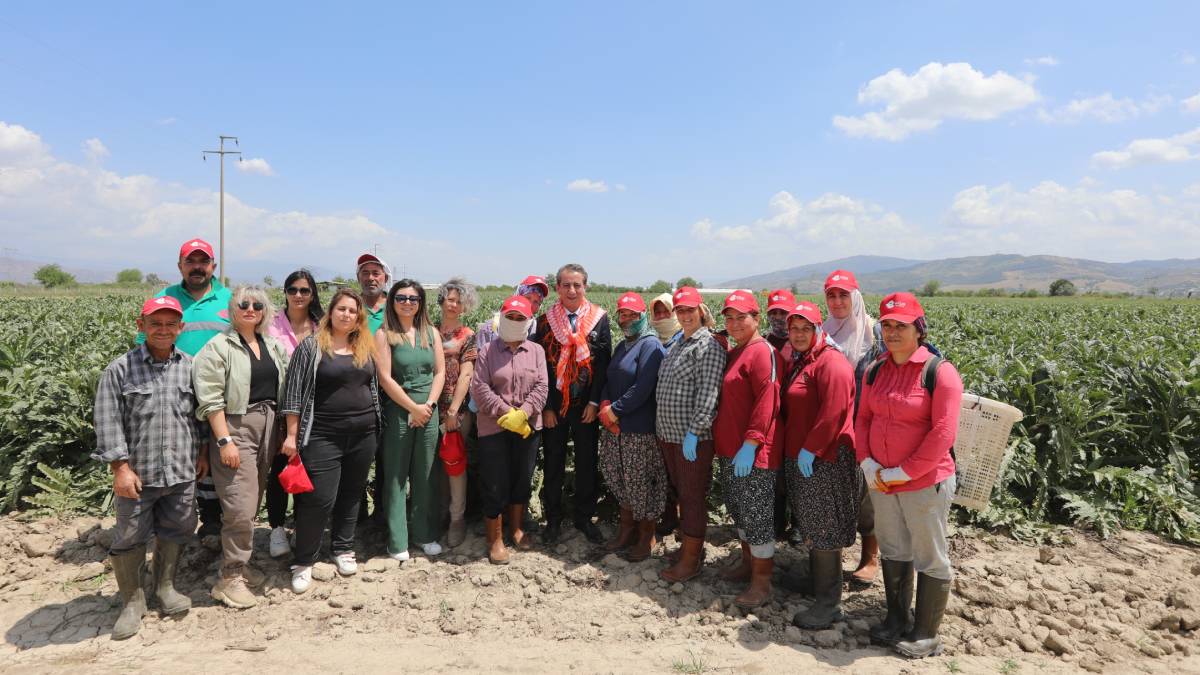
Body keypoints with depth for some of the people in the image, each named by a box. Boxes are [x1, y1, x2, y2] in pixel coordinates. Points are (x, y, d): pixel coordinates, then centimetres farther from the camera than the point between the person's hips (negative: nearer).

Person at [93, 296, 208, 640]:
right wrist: (120, 467, -12)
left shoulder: (190, 366, 3)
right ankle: (132, 601, 24)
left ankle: (165, 586, 35)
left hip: (182, 472, 3)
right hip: (137, 473, -2)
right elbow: (107, 422, -8)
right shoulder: (120, 369, -6)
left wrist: (202, 452, 12)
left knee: (175, 532, 15)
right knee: (129, 539, 6)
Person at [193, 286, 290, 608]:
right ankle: (231, 578, 1)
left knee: (252, 504, 11)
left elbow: (285, 388, 17)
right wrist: (224, 440, -16)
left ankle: (237, 564, 23)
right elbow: (210, 398, -10)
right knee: (240, 507, -10)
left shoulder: (273, 346, 14)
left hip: (268, 429, 6)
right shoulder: (219, 347, -4)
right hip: (235, 427, -6)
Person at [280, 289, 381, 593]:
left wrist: (375, 427, 15)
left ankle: (343, 549, 30)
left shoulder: (366, 348, 8)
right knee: (320, 499, -6)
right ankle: (302, 562, 10)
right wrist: (292, 435, -9)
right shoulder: (311, 345, -5)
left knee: (351, 495, 13)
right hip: (323, 436, -4)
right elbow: (294, 391, -6)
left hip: (363, 435, 5)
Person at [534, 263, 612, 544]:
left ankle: (584, 517, 25)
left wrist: (595, 402, -9)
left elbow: (603, 362, -3)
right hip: (554, 405, 0)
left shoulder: (599, 317, -1)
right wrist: (546, 407, -5)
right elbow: (539, 366, 0)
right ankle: (553, 519, 23)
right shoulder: (545, 320, 0)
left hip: (586, 404, 0)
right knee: (553, 463, 9)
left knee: (587, 463, 10)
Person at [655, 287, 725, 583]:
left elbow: (708, 393, -20)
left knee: (693, 497, 0)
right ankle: (689, 546, 30)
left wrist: (694, 432, -24)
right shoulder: (677, 344, 15)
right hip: (669, 434, 8)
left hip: (693, 437, -8)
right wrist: (662, 428, 17)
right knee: (681, 493, 17)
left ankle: (690, 560, 10)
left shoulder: (708, 345, -11)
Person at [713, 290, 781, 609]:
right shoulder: (732, 354, 15)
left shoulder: (761, 351, -13)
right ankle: (748, 563, 35)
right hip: (730, 449, 9)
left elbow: (767, 402, -21)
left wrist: (749, 444, -23)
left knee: (757, 514, -2)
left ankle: (762, 583, 7)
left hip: (753, 452, -9)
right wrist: (724, 442, 17)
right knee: (739, 510, 19)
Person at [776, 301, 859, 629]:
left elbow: (833, 412, -23)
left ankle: (829, 604, 5)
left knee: (823, 531, -4)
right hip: (798, 457, 9)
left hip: (824, 459, -9)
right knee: (810, 529, 18)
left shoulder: (831, 363, -14)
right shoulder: (793, 363, 16)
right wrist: (787, 448, 12)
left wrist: (810, 449, -22)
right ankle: (814, 584, 32)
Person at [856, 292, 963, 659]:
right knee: (893, 551, 20)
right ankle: (896, 620, 37)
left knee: (930, 559, 8)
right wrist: (865, 462, -5)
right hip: (881, 482, 6)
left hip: (925, 483, -6)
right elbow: (862, 419, 9)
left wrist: (904, 472, -18)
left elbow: (943, 433, -19)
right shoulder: (875, 371, 4)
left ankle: (927, 635, 24)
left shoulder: (939, 372, -15)